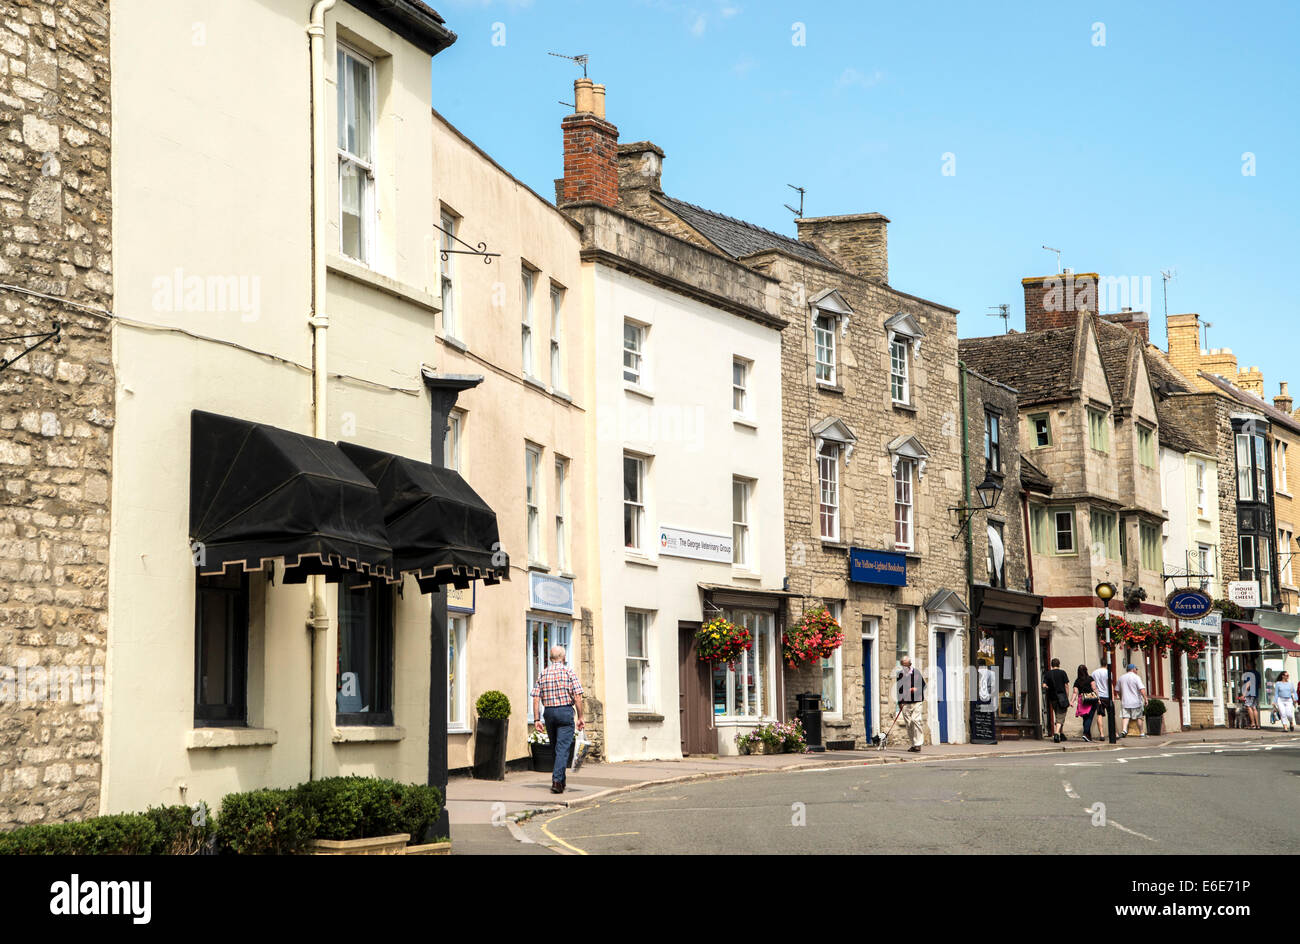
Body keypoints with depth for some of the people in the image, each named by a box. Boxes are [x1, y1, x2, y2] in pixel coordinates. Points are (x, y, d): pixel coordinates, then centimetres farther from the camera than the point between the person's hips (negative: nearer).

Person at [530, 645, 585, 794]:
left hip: (548, 713, 4)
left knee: (556, 747, 16)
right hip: (565, 711, -4)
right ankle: (557, 780, -17)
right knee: (563, 748, -5)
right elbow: (577, 697, -9)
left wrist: (537, 719, 2)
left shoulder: (543, 674, 6)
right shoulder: (568, 672, -3)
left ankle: (561, 781, 24)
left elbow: (536, 699, 1)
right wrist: (580, 717, -4)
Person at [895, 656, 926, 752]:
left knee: (915, 720, -16)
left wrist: (917, 689, -10)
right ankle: (914, 744, 13)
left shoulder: (916, 673, 2)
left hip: (917, 702, -3)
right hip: (905, 703, 3)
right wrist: (900, 702, 5)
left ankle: (918, 744, -14)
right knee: (908, 723, 3)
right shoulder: (900, 675, 9)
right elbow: (898, 689, 12)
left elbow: (923, 685, 9)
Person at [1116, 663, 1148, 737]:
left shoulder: (1121, 678, 10)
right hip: (1136, 702, -3)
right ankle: (1142, 733, 14)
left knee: (1126, 716, -1)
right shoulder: (1136, 677, -6)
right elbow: (1142, 689, -16)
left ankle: (1124, 730, -23)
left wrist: (1121, 698, 30)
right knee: (1139, 717, 8)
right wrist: (1145, 699, -15)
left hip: (1125, 702, 3)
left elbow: (1118, 690, 18)